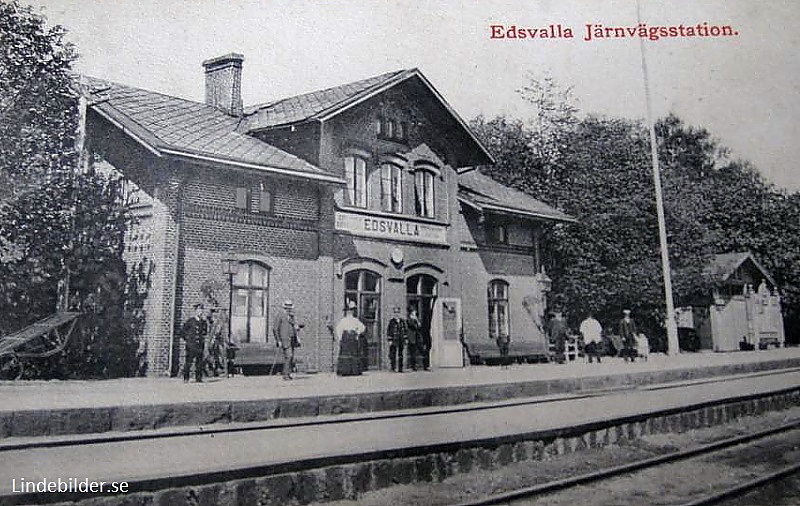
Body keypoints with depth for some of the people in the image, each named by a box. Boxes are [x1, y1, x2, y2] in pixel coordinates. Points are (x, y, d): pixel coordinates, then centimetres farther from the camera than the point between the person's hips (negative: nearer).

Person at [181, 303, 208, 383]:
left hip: (200, 344, 4)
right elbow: (182, 331, 4)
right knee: (189, 361, -5)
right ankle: (186, 378, 3)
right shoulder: (190, 321, -1)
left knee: (199, 362, 2)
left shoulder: (204, 322, 11)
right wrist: (187, 338, 2)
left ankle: (198, 378, 8)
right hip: (191, 345, -4)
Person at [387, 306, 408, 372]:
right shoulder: (391, 321, -2)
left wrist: (405, 339, 7)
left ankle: (400, 368, 10)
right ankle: (393, 367, 0)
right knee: (393, 354, -7)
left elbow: (405, 330, 14)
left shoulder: (402, 321, 10)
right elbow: (388, 330, -3)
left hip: (401, 341, 4)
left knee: (400, 354, 6)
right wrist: (390, 340, -8)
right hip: (394, 340, -4)